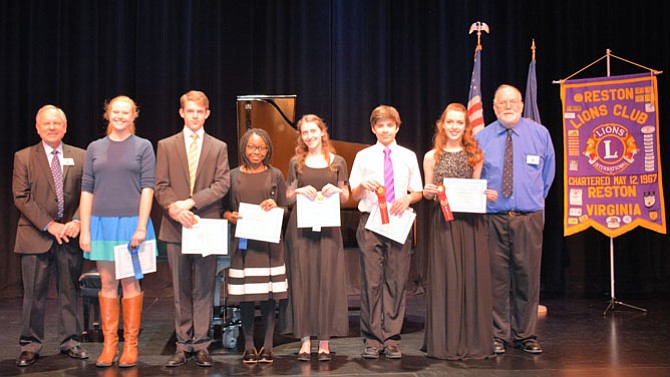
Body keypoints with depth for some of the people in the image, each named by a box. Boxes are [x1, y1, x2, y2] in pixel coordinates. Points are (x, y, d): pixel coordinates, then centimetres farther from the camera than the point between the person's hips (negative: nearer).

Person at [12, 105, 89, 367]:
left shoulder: (79, 157, 8)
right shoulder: (24, 158, 3)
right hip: (36, 236, -2)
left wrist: (76, 222, -11)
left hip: (70, 235, 2)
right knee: (34, 293, 3)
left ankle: (70, 342, 19)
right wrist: (49, 225, -13)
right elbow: (21, 198, -4)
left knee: (70, 291, 9)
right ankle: (30, 346, 14)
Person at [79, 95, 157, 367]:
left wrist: (141, 227, -12)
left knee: (130, 282, 2)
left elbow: (147, 187, -3)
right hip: (101, 223, 2)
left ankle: (130, 345, 10)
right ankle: (109, 344, 14)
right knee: (107, 283, 6)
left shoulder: (143, 146, 3)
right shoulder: (95, 148, 9)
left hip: (131, 222, -2)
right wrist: (84, 230, 0)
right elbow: (87, 190, 7)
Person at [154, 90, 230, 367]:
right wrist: (174, 209, -15)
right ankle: (183, 345, 14)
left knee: (204, 290, 2)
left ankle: (201, 345, 9)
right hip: (176, 227, 1)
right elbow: (161, 186, 3)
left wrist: (192, 202, -14)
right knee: (181, 291, 6)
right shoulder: (166, 146, 10)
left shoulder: (219, 148, 9)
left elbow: (222, 184, -2)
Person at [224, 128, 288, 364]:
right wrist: (230, 216, -10)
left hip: (269, 242, 0)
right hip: (242, 242, 1)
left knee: (268, 296, 1)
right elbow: (224, 208, 11)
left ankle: (267, 346, 10)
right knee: (245, 297, 2)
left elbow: (285, 209, 10)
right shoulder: (232, 176, 8)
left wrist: (275, 207, -10)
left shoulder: (275, 175, 7)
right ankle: (249, 346, 13)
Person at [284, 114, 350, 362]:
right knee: (302, 279, 0)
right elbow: (288, 197, 11)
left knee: (327, 280, -1)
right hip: (301, 227, 0)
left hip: (328, 227, 0)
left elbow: (346, 198, 12)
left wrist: (336, 190, -9)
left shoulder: (337, 162, 8)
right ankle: (305, 339, 6)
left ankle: (324, 341, 6)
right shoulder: (296, 162, 8)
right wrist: (300, 190, -9)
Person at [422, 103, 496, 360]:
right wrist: (427, 193, -11)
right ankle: (446, 343, 8)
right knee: (445, 279, -1)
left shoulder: (475, 156, 10)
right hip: (443, 223, -1)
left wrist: (488, 194, -7)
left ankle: (473, 341, 11)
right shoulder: (431, 157, 7)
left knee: (472, 277, 1)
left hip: (470, 223, 1)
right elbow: (427, 194, 11)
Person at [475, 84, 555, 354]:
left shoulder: (540, 134, 8)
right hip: (493, 217, 0)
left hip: (529, 216, 1)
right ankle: (499, 335, 12)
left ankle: (525, 335, 14)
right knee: (497, 277, 0)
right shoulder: (481, 138, 6)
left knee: (528, 276, 2)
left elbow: (548, 171, 19)